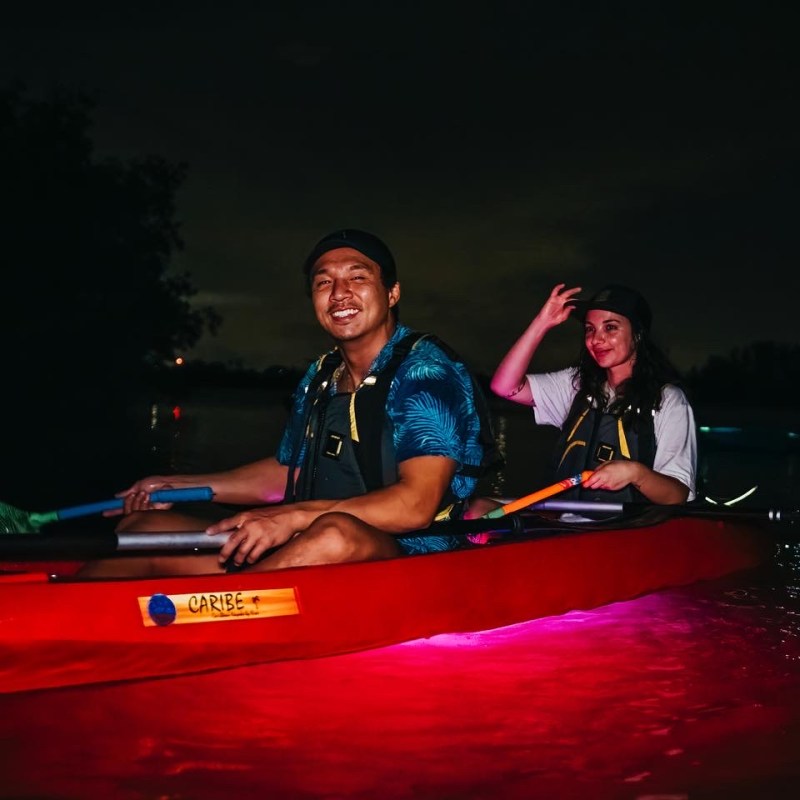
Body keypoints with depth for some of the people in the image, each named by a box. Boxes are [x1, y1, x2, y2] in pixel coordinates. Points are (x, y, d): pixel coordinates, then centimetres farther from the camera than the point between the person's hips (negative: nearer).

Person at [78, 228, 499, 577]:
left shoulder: (426, 371, -9)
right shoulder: (318, 381, 14)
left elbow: (415, 505, -20)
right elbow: (286, 471, 27)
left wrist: (294, 517, -26)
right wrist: (179, 486, 22)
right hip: (307, 559, 7)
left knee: (336, 533, -42)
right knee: (144, 527, -2)